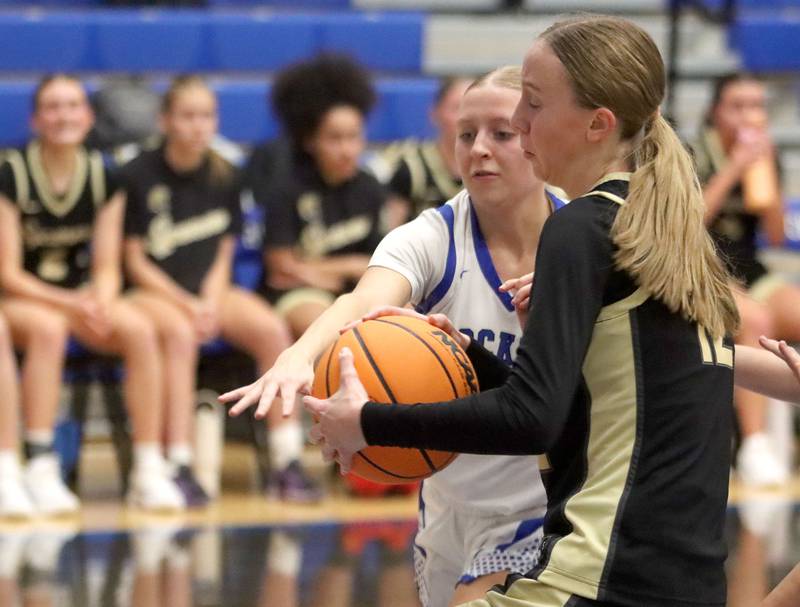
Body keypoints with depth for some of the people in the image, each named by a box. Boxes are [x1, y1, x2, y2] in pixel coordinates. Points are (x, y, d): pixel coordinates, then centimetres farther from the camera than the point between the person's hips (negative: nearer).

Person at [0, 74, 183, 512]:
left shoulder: (102, 179, 1)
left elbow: (106, 267, 2)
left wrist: (101, 303, -22)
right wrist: (71, 305, -26)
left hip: (81, 296, 4)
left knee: (140, 330, -26)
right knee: (49, 328, -38)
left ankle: (149, 471, -24)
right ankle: (40, 471, -36)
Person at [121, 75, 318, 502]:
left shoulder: (225, 177, 9)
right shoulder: (138, 176, -4)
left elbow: (222, 255, 10)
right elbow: (135, 262, -4)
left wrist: (211, 304, -10)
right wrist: (187, 306, -15)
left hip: (209, 291, 4)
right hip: (153, 291, -4)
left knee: (272, 329, -24)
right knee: (181, 333, -38)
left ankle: (287, 463, -22)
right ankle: (179, 466, -39)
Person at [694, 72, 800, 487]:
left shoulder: (762, 156, 12)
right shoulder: (693, 158, -3)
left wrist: (765, 170, -4)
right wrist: (733, 170, -15)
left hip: (748, 276, 6)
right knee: (755, 320, -35)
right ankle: (754, 447, -36)